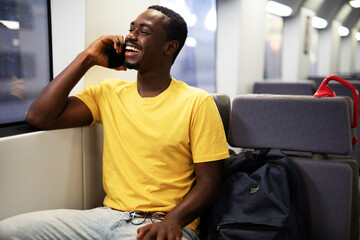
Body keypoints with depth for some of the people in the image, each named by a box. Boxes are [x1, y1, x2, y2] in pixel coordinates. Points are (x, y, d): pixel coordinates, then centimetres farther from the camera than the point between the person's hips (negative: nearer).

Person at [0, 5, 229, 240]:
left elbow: (208, 181, -3)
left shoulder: (198, 103, -1)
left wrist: (172, 221, -21)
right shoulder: (110, 92, 10)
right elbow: (39, 117, 1)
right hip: (107, 214, 5)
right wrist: (86, 58, 1)